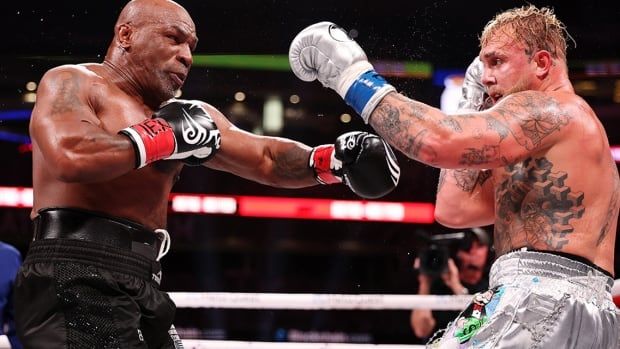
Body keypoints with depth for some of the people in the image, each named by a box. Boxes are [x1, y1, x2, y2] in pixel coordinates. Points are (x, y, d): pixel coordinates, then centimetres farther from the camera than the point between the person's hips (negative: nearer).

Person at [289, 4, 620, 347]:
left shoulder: (550, 110, -4)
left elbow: (437, 142, -20)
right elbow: (453, 209, 20)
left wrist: (356, 78, -8)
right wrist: (471, 108, 25)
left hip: (540, 301, -11)